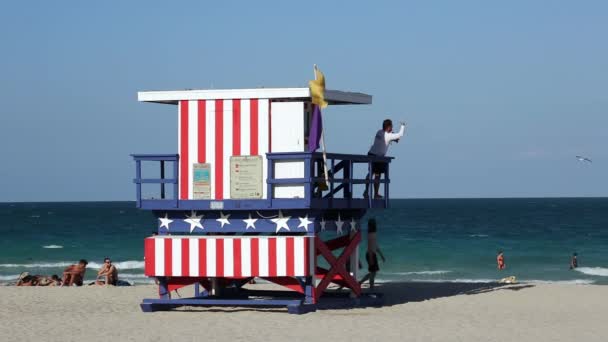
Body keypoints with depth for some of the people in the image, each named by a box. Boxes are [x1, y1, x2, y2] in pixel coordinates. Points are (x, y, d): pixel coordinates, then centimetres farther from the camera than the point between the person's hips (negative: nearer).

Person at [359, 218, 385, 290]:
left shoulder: (373, 234, 16)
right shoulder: (371, 234, -15)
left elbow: (376, 246, 22)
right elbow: (370, 247, -20)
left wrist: (382, 255, 23)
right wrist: (371, 258, -23)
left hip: (372, 255, 10)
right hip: (371, 255, -10)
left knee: (372, 272, 14)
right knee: (373, 272, -4)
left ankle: (360, 283, 16)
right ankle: (371, 287, 2)